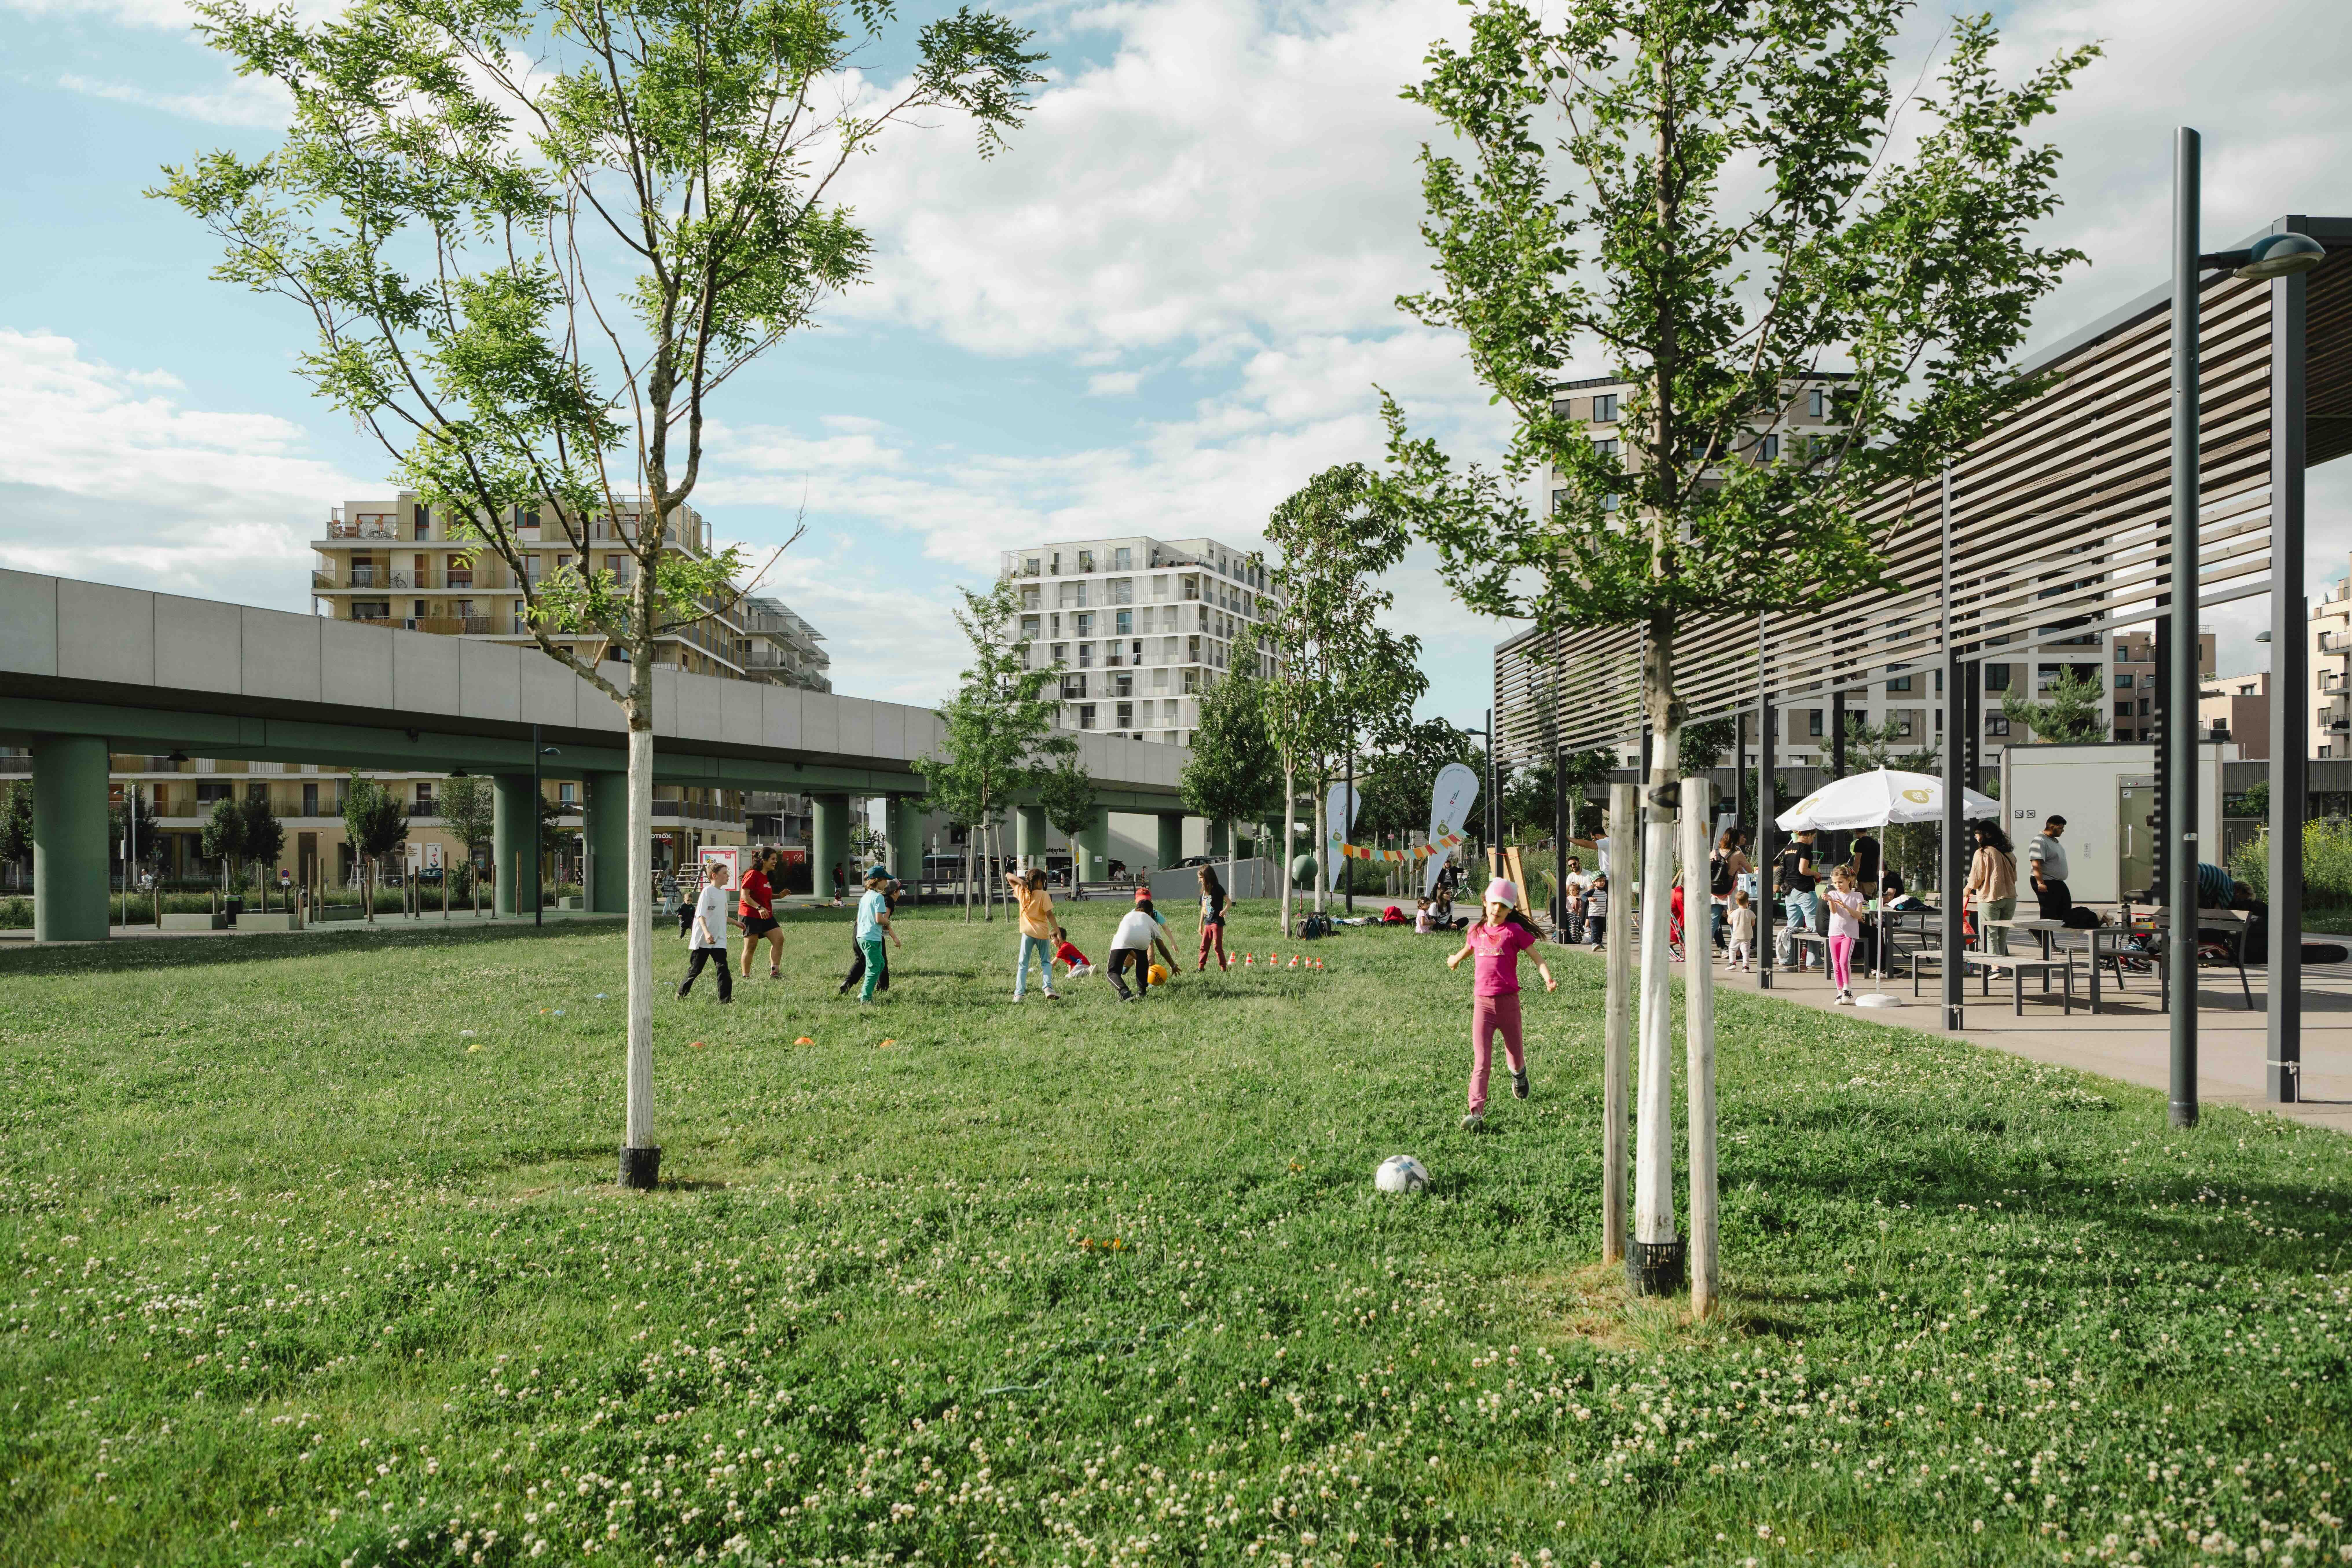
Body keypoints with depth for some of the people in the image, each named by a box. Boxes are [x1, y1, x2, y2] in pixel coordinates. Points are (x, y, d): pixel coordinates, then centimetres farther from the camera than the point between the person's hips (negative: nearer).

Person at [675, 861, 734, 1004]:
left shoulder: (723, 891, 12)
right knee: (695, 969, 7)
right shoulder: (708, 891, -12)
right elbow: (701, 915, -21)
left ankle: (725, 998, -12)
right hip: (703, 939, -6)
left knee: (723, 968, -10)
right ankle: (681, 994, 26)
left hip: (719, 940, 6)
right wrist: (707, 933, -34)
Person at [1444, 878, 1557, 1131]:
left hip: (1507, 1001, -2)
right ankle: (1477, 1113, -13)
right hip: (1482, 1002, 2)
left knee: (1515, 1053, 15)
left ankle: (1519, 1073, 52)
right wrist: (1456, 959, 53)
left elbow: (1537, 956, -5)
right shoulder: (1476, 931, 10)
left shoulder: (1514, 931, -2)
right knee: (1481, 1061, -8)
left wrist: (1548, 979, -23)